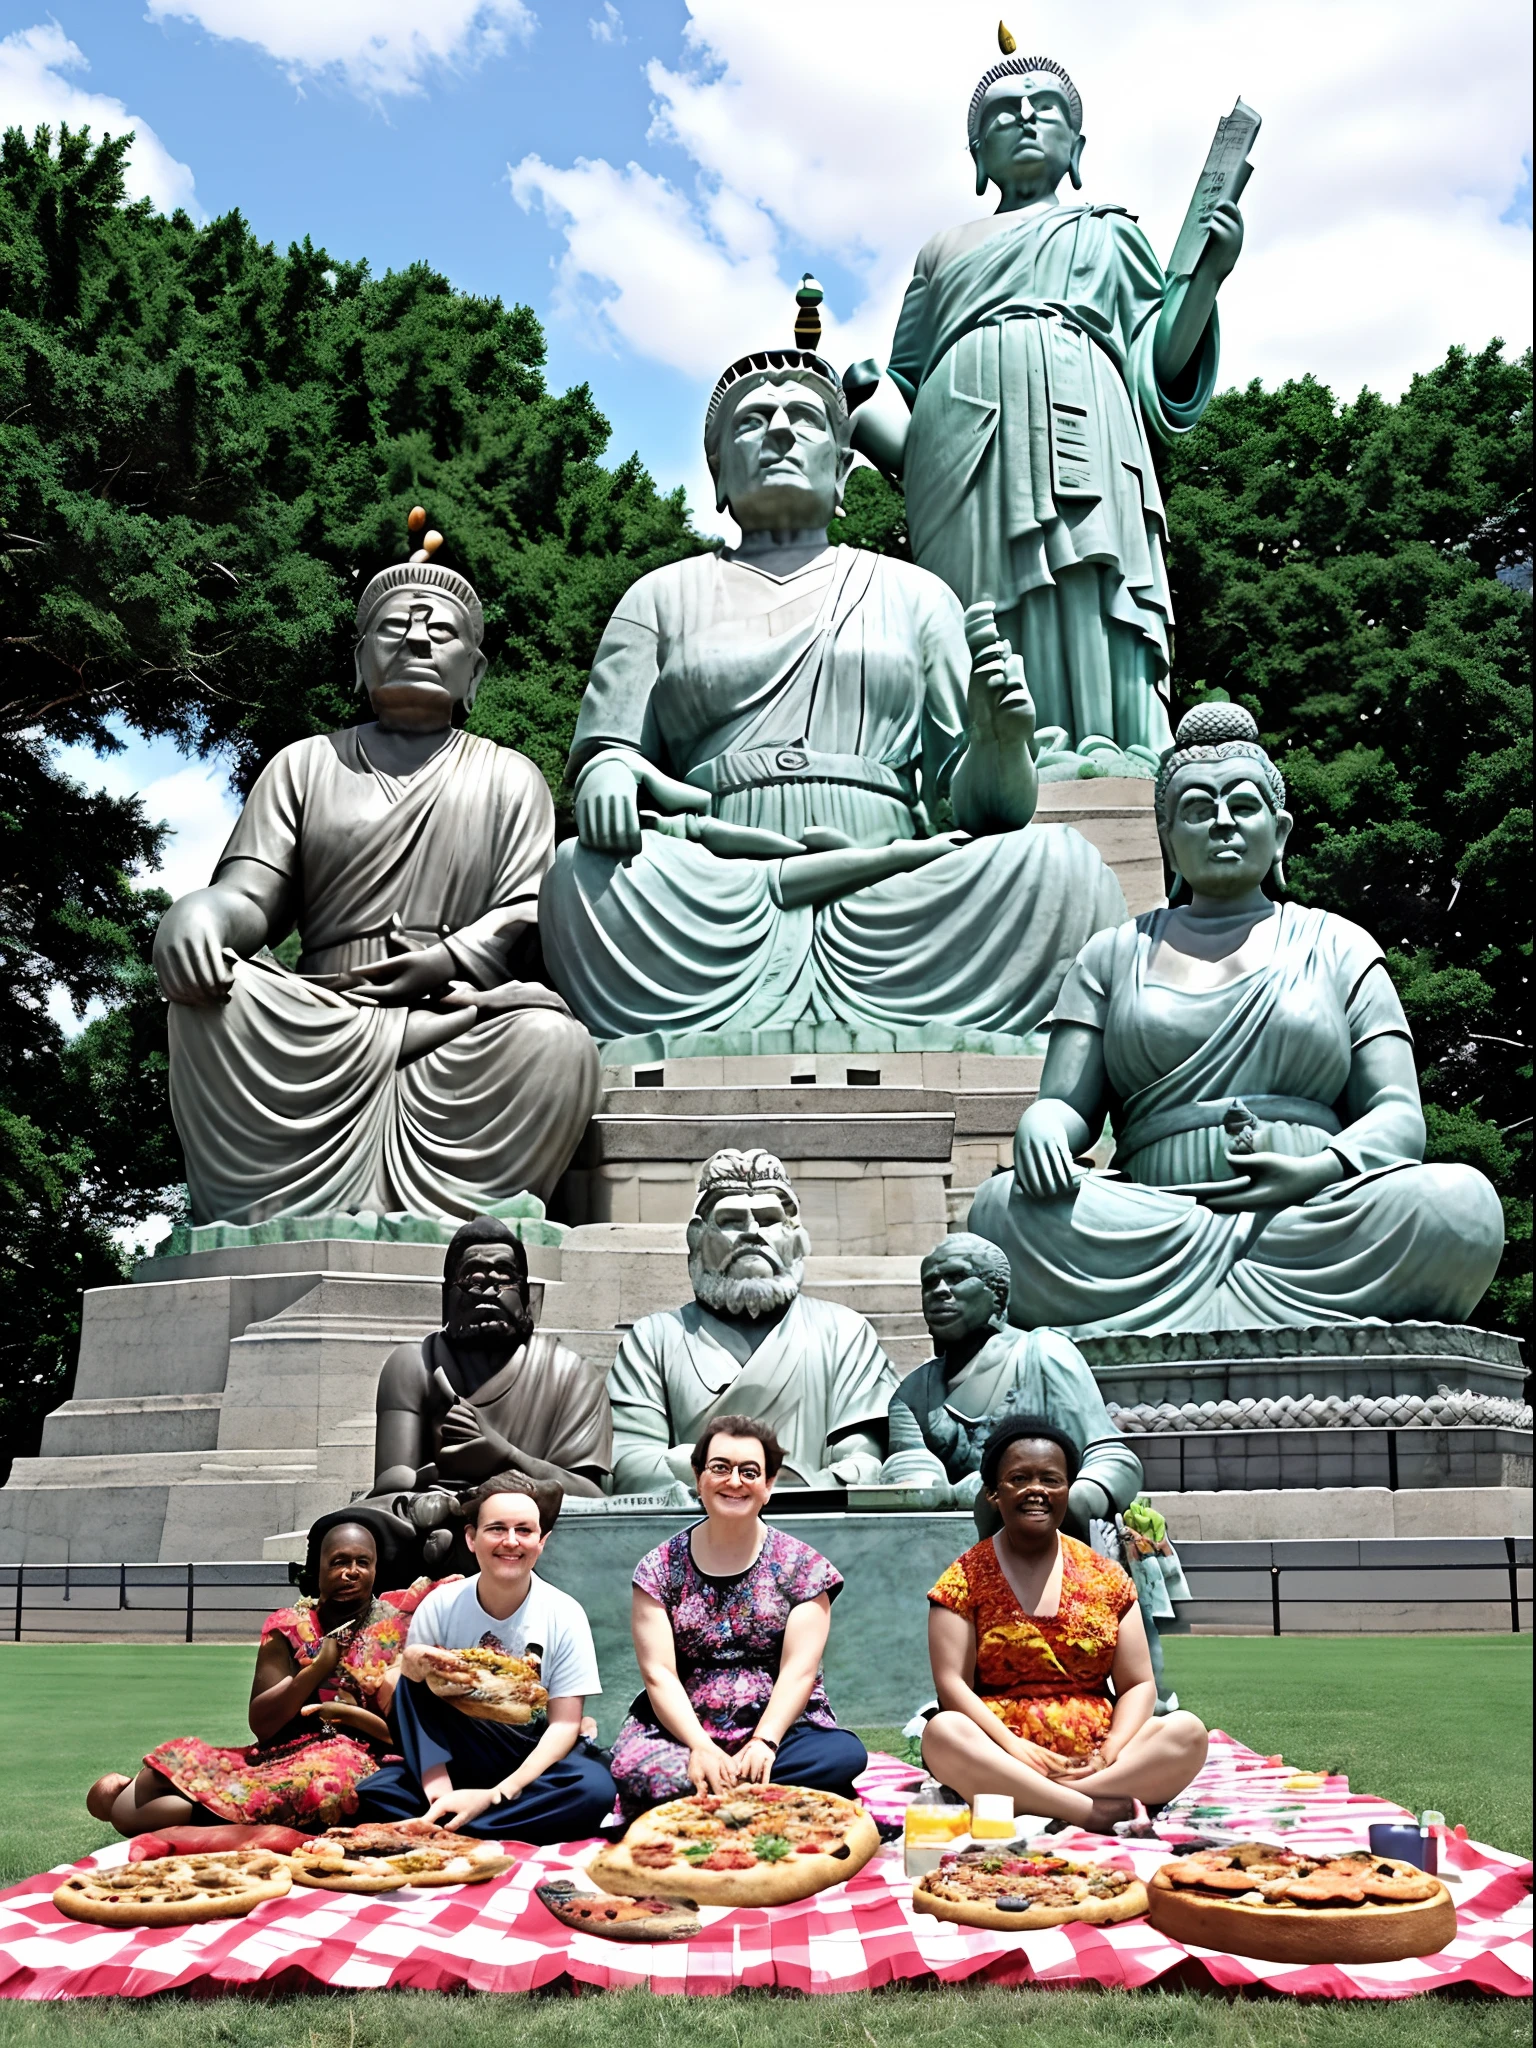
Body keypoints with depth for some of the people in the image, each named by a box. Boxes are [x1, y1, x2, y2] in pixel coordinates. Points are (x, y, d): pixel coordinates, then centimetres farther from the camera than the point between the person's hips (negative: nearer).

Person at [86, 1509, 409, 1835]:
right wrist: (319, 1667, -14)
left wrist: (348, 1713, -17)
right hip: (282, 1755, 3)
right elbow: (260, 1723, -2)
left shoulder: (395, 1631, 1)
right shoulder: (289, 1627, 6)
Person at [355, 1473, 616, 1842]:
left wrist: (494, 1795, -23)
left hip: (533, 1759, 0)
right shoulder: (439, 1607, -7)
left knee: (595, 1787, -34)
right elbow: (414, 1706, -10)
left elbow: (565, 1724, -11)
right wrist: (436, 1783, -29)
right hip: (456, 1756, 0)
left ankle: (439, 1830, -25)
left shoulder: (565, 1615, -9)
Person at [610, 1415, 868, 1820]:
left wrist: (763, 1744, -20)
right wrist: (701, 1747, -19)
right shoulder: (660, 1569, 6)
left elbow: (799, 1671, -4)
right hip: (682, 1731, -1)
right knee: (634, 1770, -34)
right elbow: (659, 1674, -3)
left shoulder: (802, 1566, 5)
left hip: (779, 1729, 1)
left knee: (845, 1756, -31)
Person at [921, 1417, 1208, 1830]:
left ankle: (1026, 1801, -29)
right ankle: (1090, 1810, -31)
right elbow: (952, 1684, -5)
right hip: (1002, 1759, -3)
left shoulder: (1107, 1577, 12)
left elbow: (1138, 1685, 9)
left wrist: (1110, 1753, -11)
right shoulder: (966, 1578, 5)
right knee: (943, 1733, -33)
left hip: (1091, 1761, 3)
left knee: (1188, 1731, -23)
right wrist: (1016, 1749, -19)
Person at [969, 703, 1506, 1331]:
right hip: (1154, 1232, 1)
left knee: (1461, 1201, -30)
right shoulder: (1113, 955, 22)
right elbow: (1067, 1103, 13)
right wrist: (1039, 1125, -14)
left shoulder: (1338, 946, 20)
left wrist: (1319, 1171, -12)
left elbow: (1399, 1116, 11)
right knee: (1005, 1206, -29)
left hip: (1317, 1223, 0)